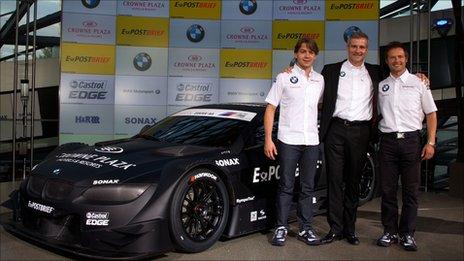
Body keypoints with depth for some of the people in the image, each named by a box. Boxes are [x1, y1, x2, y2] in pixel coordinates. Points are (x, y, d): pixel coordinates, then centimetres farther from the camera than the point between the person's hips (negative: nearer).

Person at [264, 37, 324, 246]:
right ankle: (281, 228, 11)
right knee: (286, 186, 1)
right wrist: (268, 139, -9)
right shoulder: (284, 77, 1)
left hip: (311, 141, 4)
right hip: (288, 140, -3)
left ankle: (305, 229, 17)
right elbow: (270, 109, -1)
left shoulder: (320, 80, 11)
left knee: (307, 187, 9)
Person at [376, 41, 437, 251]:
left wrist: (430, 142, -3)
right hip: (387, 141, 2)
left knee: (410, 190, 2)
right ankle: (389, 232, 16)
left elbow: (431, 114, 6)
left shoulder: (418, 83, 6)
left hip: (411, 140, -2)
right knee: (387, 189, 5)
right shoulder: (382, 86, 12)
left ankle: (407, 234, 12)